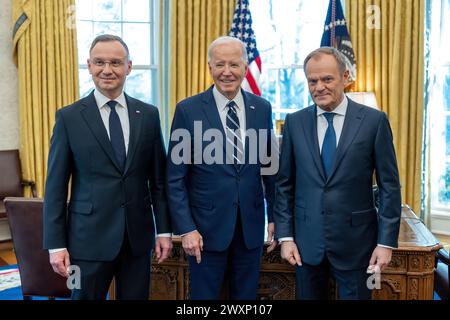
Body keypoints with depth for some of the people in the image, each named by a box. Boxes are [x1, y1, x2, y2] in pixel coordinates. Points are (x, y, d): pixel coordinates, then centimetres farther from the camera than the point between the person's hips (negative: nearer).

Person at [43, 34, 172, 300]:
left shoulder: (149, 115, 3)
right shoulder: (69, 117, -3)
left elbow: (159, 178, 6)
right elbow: (56, 186, -3)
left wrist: (164, 229, 4)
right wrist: (56, 244, -5)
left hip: (138, 236, 2)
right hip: (89, 237, -2)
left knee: (136, 296, 12)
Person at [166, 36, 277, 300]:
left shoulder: (262, 108, 2)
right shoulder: (188, 110, -7)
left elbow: (270, 168, 9)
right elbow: (176, 178, -6)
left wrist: (274, 217, 8)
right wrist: (186, 229, -10)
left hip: (251, 226, 3)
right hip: (208, 227, -3)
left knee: (247, 295, 16)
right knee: (205, 294, 11)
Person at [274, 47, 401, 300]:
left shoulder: (374, 120, -5)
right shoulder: (295, 122, 2)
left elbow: (390, 186, -3)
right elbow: (284, 184, 5)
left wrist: (386, 241, -6)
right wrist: (285, 236, 1)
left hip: (356, 241, -2)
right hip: (307, 240, 2)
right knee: (309, 295, 14)